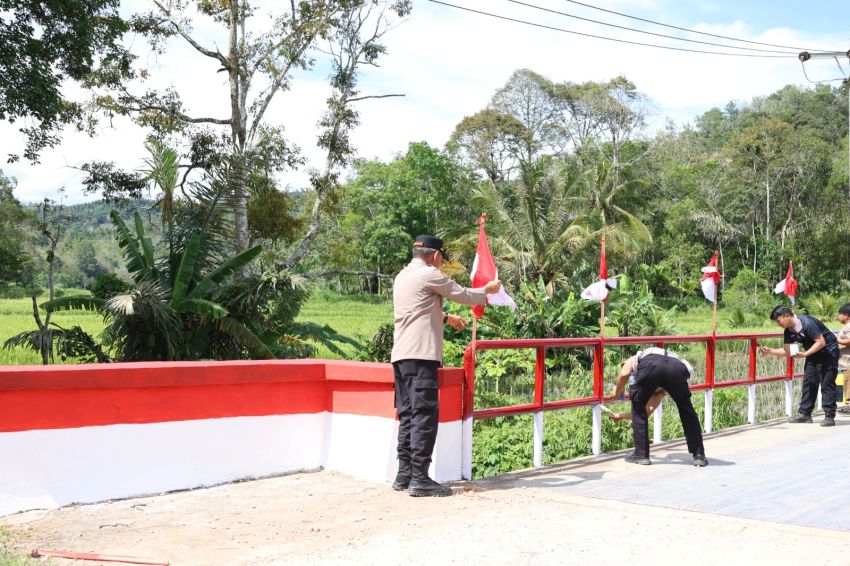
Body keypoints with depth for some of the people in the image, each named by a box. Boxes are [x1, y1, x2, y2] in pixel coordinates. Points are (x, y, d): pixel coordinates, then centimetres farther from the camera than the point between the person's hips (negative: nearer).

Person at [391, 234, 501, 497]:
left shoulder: (402, 276, 21)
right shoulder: (429, 274, -5)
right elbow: (463, 295, 3)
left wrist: (445, 318, 46)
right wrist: (488, 290, 20)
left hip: (401, 355, 9)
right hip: (421, 354, -9)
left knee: (407, 414, 10)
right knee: (424, 415, -9)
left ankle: (404, 475, 12)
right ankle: (420, 479, -10)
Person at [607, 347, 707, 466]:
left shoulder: (634, 359, 39)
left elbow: (624, 374, 14)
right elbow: (650, 409, 50)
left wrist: (616, 392, 33)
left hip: (649, 365, -3)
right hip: (678, 367, 4)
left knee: (637, 405, 21)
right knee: (687, 411, 26)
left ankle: (641, 454, 22)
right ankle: (699, 455, 28)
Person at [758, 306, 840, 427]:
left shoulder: (807, 323, -26)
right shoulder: (789, 331, 0)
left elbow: (821, 342, -26)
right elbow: (786, 351, 5)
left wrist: (804, 354, -28)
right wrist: (769, 351, -7)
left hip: (828, 351, -8)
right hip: (813, 353, 8)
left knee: (827, 384, -8)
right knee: (808, 383, 5)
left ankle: (829, 416, -5)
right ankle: (805, 414, 8)